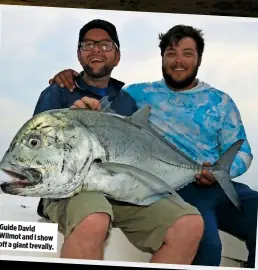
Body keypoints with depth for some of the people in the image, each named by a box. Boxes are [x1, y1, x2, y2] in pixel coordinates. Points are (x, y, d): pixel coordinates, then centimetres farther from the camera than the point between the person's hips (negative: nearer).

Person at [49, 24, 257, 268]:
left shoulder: (220, 100, 16)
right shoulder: (140, 93, 12)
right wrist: (69, 78, -2)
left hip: (219, 187, 4)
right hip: (172, 189, -3)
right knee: (206, 244, -32)